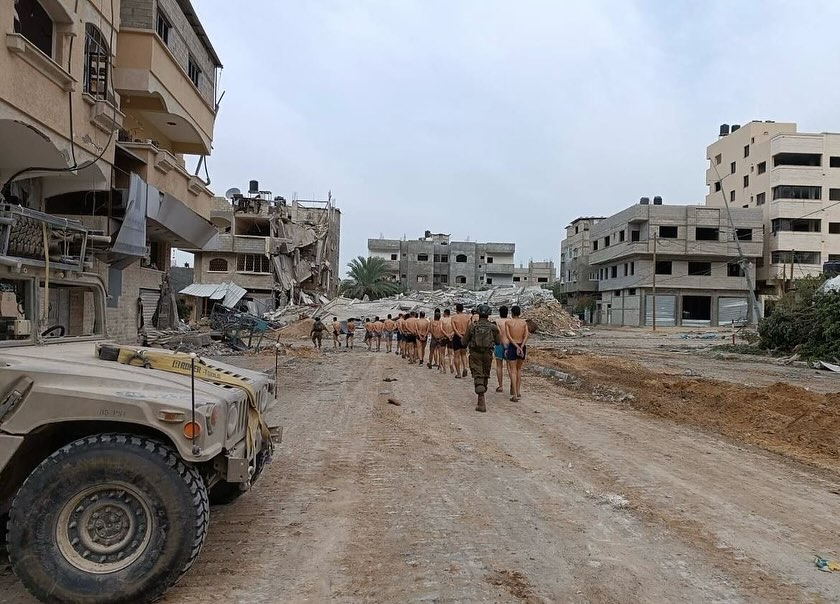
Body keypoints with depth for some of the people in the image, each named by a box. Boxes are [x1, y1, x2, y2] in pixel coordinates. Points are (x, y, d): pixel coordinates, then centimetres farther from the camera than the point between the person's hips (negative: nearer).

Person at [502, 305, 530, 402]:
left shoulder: (508, 322, -3)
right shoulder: (524, 322, 5)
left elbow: (508, 336, -14)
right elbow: (527, 335, -9)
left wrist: (517, 347, -16)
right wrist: (521, 347, -15)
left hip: (512, 347, -3)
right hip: (522, 347, 3)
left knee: (513, 371, 0)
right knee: (519, 369, 21)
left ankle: (515, 395, -7)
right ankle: (518, 392, 24)